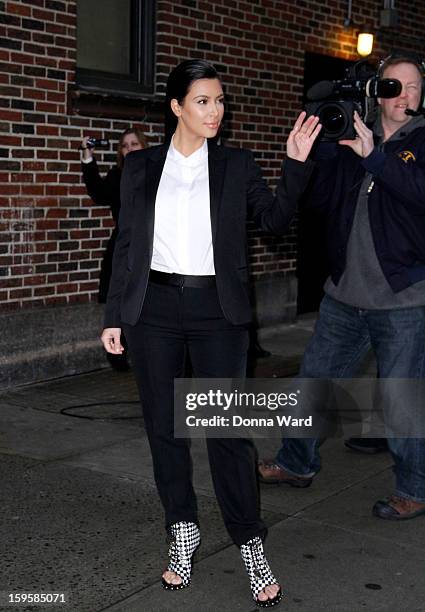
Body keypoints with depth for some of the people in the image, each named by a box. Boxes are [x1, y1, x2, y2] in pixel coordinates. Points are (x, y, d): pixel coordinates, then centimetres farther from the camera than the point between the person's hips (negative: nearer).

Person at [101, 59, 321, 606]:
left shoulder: (236, 165, 6)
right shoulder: (141, 166, 7)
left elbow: (274, 220, 0)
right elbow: (126, 243, 8)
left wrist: (296, 164, -10)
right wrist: (114, 315, 6)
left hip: (216, 310, -1)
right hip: (154, 307, 2)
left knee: (228, 428, -3)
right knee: (164, 425, 8)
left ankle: (250, 545, 9)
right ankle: (182, 531, 25)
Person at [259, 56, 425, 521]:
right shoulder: (353, 140, 11)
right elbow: (318, 198, 4)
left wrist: (375, 157, -25)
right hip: (345, 294, 5)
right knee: (313, 380, 14)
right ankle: (297, 464, 32)